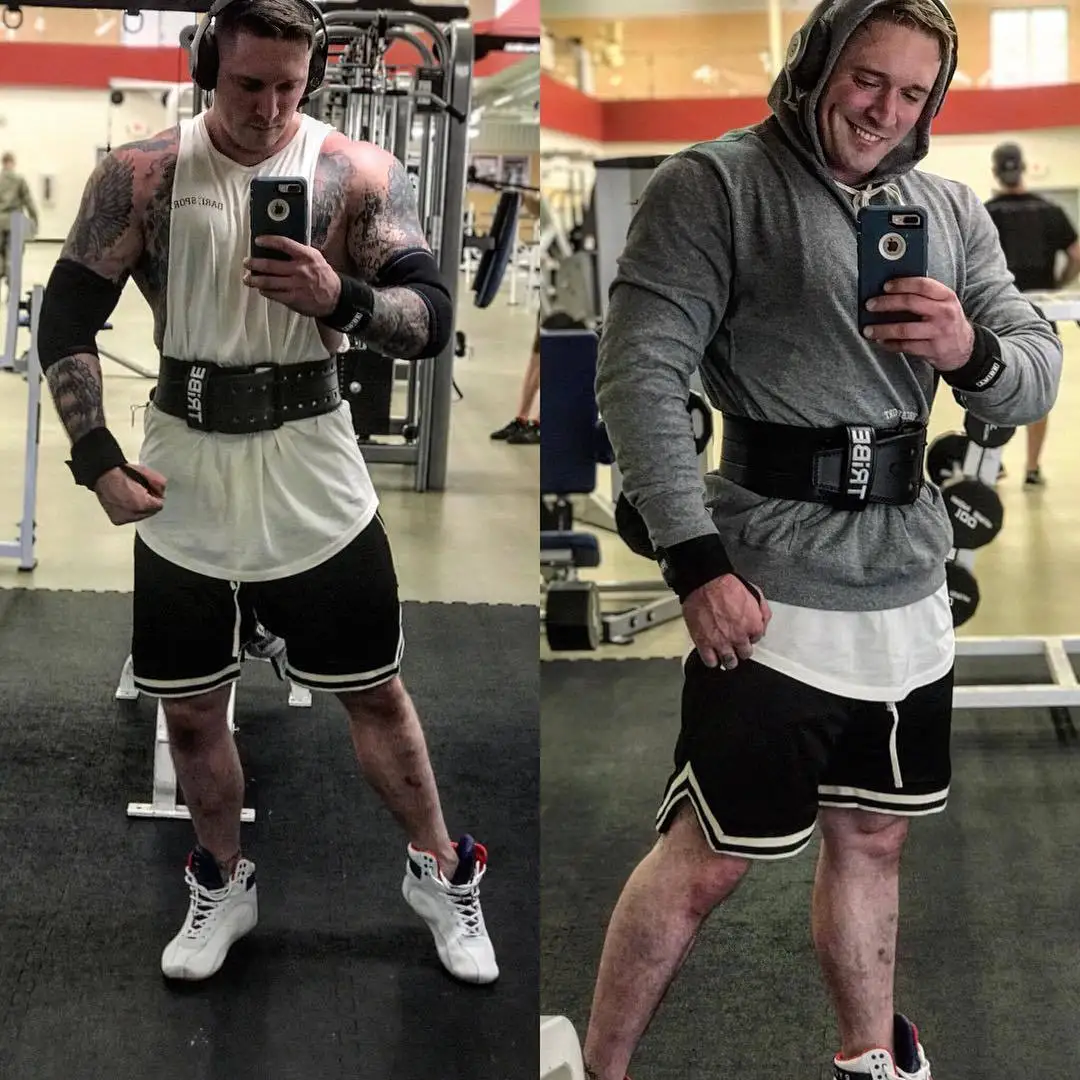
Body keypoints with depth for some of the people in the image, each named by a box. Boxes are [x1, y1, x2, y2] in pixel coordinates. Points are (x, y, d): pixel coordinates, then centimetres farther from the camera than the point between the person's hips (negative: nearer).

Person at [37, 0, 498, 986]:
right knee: (191, 710, 13)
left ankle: (441, 874, 31)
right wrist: (96, 457, -10)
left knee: (375, 692, 11)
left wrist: (340, 298, -26)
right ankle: (223, 888, 36)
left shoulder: (361, 175, -6)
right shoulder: (141, 176, -4)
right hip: (183, 478, 1)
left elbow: (434, 321, -8)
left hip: (313, 480, -1)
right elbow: (67, 319, -1)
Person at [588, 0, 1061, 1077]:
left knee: (872, 837, 19)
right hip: (772, 590, -6)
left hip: (909, 585, 6)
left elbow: (1040, 378, 9)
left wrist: (972, 351, -15)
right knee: (708, 858, 1)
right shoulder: (714, 183, -7)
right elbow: (636, 375, -13)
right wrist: (695, 561, -19)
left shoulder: (952, 210, 11)